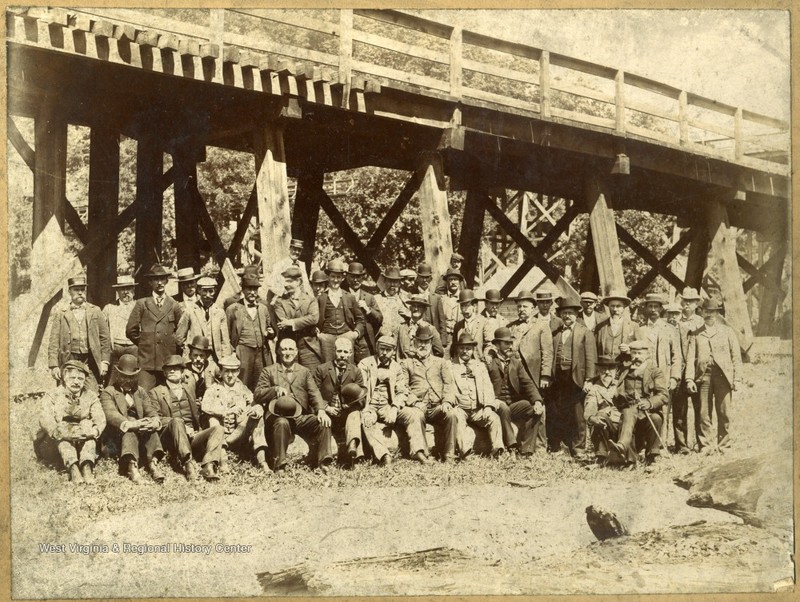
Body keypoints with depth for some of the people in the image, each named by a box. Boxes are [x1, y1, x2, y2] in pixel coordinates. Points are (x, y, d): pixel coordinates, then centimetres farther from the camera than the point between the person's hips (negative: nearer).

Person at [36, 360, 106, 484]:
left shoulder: (91, 397, 7)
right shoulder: (51, 397, 0)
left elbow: (100, 419, -10)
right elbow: (45, 421, -19)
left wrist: (94, 431, -36)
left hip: (83, 443, 1)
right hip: (52, 446, -1)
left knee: (88, 425, -24)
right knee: (61, 432, -30)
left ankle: (87, 466, -43)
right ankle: (72, 467, -49)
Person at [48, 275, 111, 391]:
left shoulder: (95, 311, 12)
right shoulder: (60, 314, 10)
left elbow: (105, 338, 10)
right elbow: (54, 342, 6)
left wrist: (105, 361, 2)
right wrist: (54, 366, -4)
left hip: (90, 362, 0)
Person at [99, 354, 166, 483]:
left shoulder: (141, 392, 23)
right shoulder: (108, 392, 6)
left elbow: (151, 411, 8)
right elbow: (111, 415, -14)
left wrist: (155, 421, -19)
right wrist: (129, 424, -34)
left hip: (141, 433, 4)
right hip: (117, 436, -4)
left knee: (151, 428, -28)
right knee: (129, 430, -36)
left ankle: (153, 462, -48)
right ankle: (131, 464, -56)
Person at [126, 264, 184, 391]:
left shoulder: (174, 305, 11)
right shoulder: (142, 304, 8)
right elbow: (131, 330, 9)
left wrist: (174, 345, 11)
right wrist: (144, 344, 9)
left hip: (168, 361, 1)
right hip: (147, 362, -1)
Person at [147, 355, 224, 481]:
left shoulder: (188, 389, 27)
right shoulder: (156, 392, 12)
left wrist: (196, 431, 6)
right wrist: (182, 427, -13)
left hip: (192, 436, 4)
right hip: (170, 441, -4)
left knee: (218, 429, -22)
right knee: (177, 421, -36)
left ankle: (208, 466, -45)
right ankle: (188, 464, -49)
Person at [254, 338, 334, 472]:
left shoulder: (305, 372, 23)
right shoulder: (268, 371, 16)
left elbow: (314, 393, 10)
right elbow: (257, 395, 7)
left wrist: (321, 410, -10)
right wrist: (275, 389, -11)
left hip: (302, 416, 2)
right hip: (279, 416, -2)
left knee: (323, 423, -24)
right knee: (281, 423, -37)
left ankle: (323, 463, -23)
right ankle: (279, 465, -33)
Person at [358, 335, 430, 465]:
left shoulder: (397, 368, 16)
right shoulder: (365, 364, 7)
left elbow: (402, 392, 6)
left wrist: (394, 408, -15)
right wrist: (367, 411, -19)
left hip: (389, 407, 3)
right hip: (370, 407, -3)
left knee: (416, 414, -21)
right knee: (366, 421, -37)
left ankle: (418, 452, -28)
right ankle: (383, 455, -46)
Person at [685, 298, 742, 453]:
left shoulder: (727, 332, 13)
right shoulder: (696, 334, 14)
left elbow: (736, 357, 9)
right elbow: (690, 358, 8)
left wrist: (737, 379, 0)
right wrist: (689, 379, -5)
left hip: (723, 375, -1)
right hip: (703, 375, 1)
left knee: (723, 412, -2)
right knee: (703, 412, -3)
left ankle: (724, 444, 7)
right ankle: (705, 445, 4)